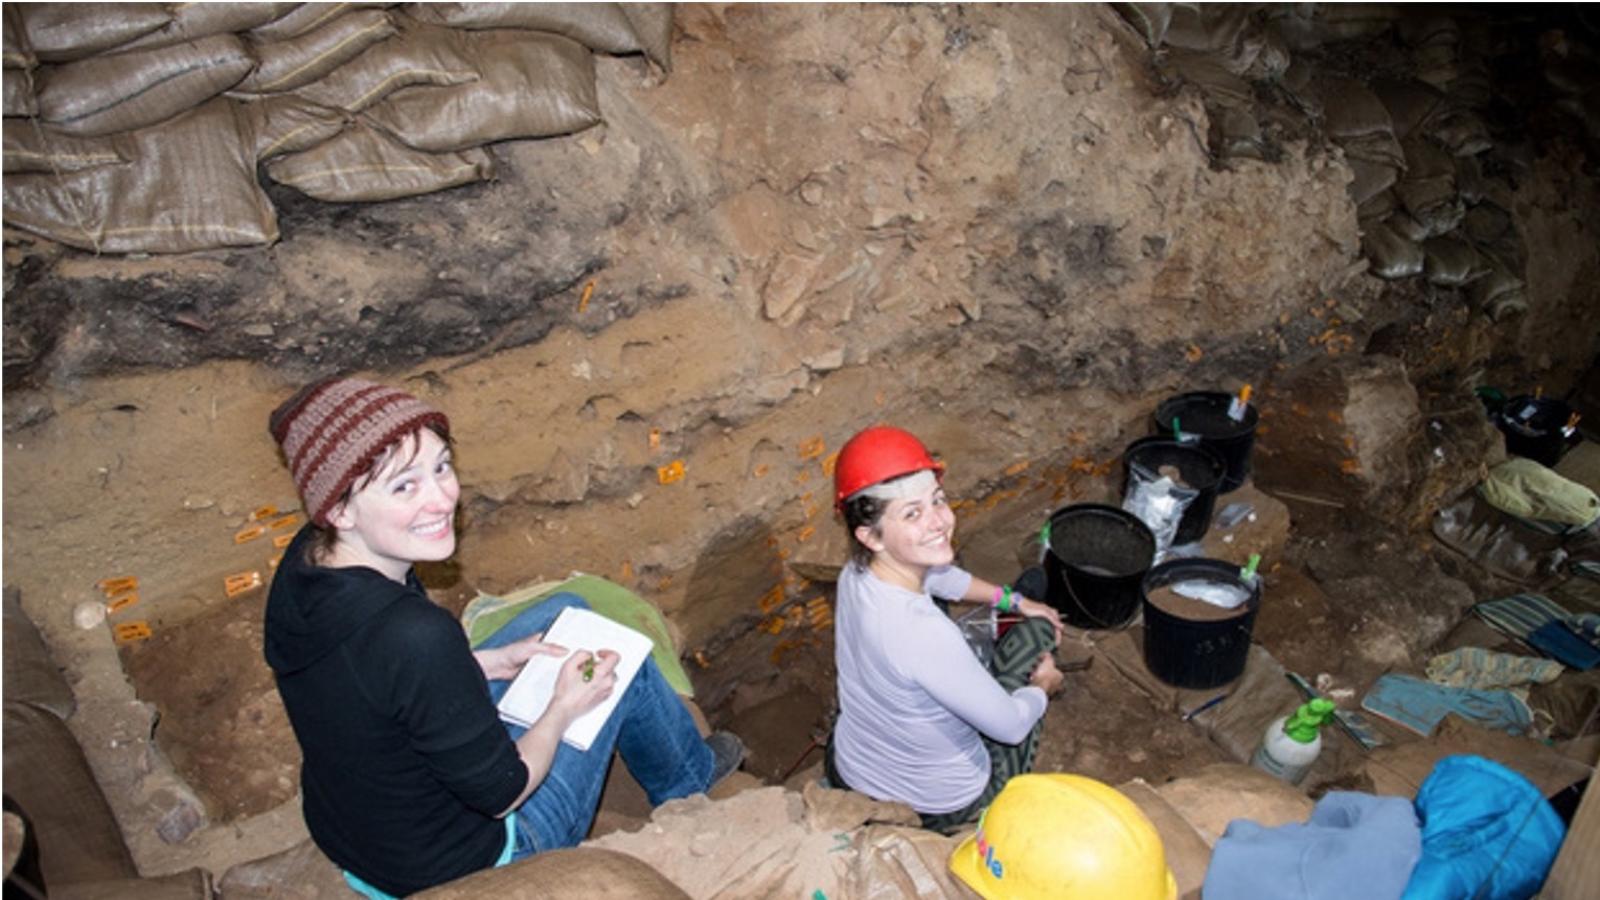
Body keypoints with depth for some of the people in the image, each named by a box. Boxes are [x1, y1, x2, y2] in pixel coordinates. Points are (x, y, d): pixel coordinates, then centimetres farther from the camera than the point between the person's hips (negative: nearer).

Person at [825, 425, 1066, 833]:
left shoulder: (858, 570, -17)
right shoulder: (925, 633, -40)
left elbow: (941, 577, 8)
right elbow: (1011, 726, -24)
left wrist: (1012, 600, 17)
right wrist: (1043, 686, -3)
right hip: (939, 806, -6)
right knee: (1036, 632, 10)